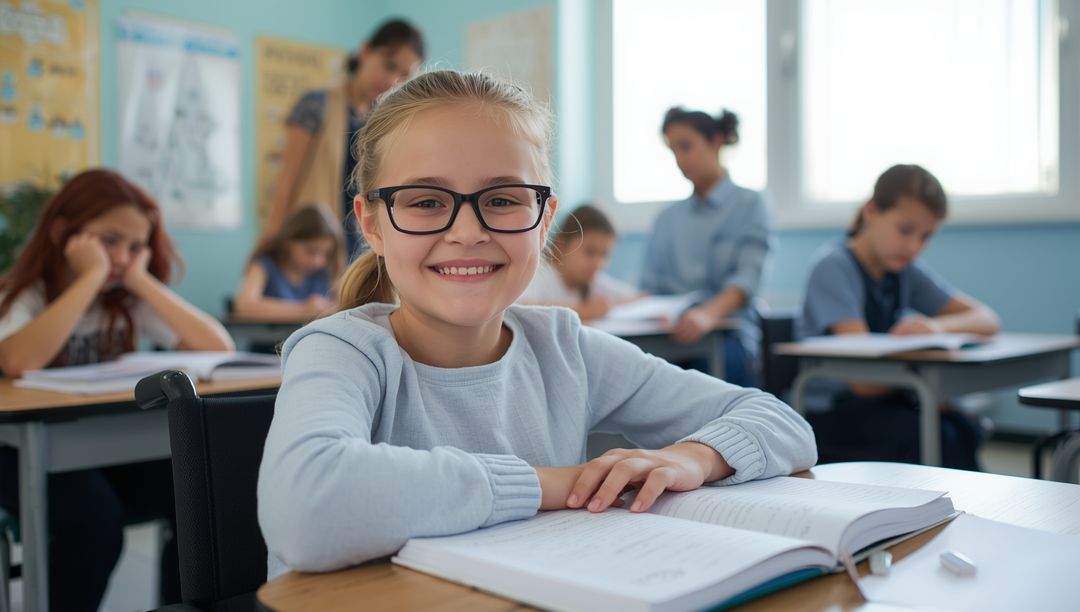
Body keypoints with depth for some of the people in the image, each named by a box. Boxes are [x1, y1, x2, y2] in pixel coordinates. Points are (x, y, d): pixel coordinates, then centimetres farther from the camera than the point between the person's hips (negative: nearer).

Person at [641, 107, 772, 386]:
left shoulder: (749, 204, 9)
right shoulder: (668, 218, 23)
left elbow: (747, 277, -8)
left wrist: (710, 312, -29)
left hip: (727, 335, -3)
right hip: (668, 336, 3)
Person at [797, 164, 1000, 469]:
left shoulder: (907, 271, 10)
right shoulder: (833, 268, -12)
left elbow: (987, 320, 3)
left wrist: (937, 326, -17)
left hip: (886, 398, 6)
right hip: (831, 411, -6)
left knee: (963, 431, -23)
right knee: (937, 439, -29)